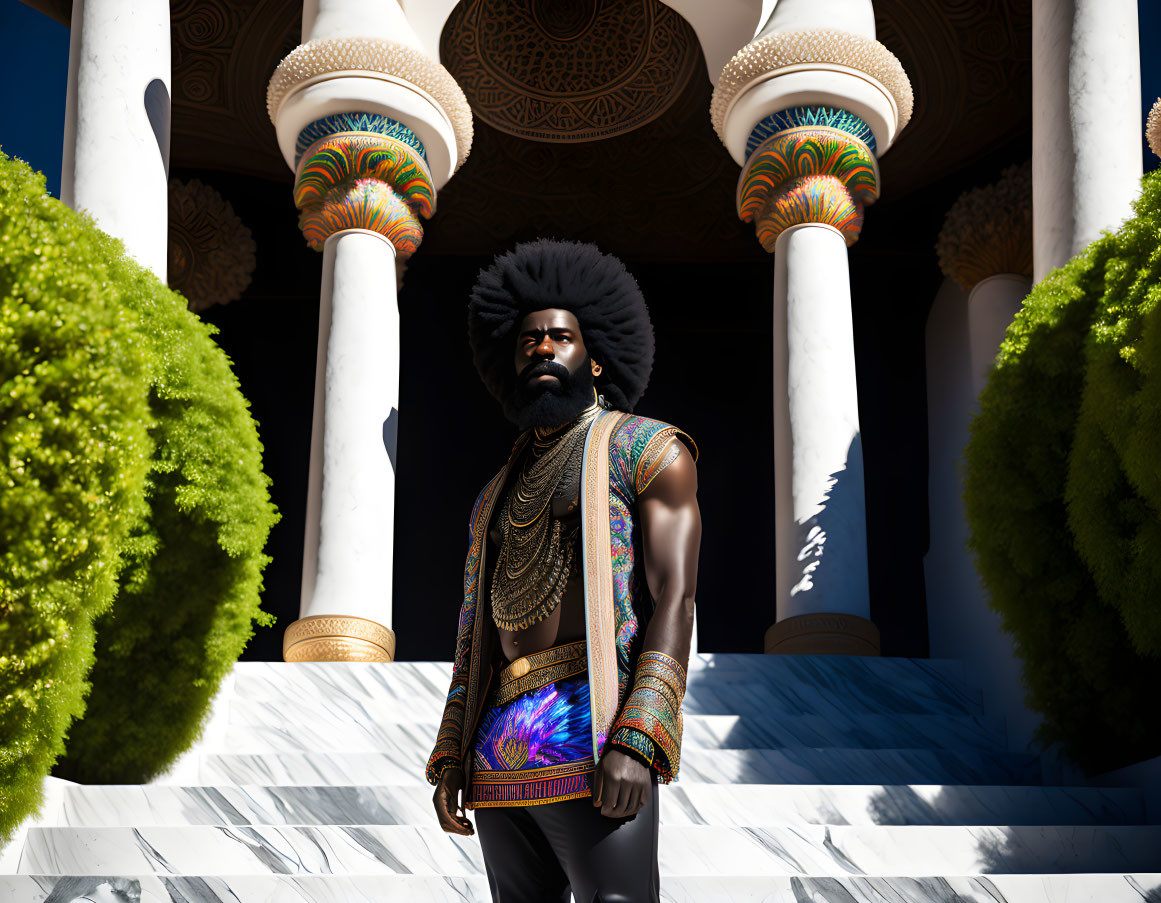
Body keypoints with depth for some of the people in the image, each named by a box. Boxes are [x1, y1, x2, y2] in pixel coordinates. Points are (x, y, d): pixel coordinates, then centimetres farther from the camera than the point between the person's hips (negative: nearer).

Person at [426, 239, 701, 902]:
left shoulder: (648, 449, 5)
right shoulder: (499, 495, 26)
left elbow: (675, 599, -7)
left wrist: (637, 742, -19)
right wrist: (449, 759, 12)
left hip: (592, 726, -7)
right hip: (499, 747, 7)